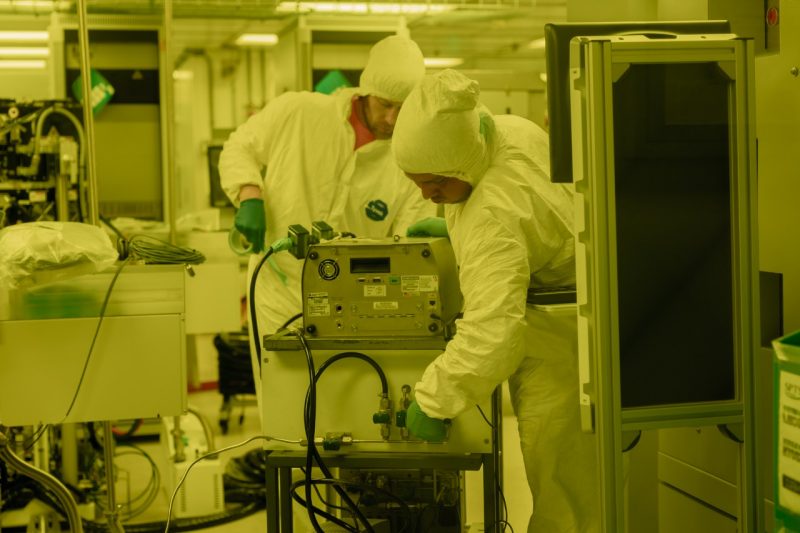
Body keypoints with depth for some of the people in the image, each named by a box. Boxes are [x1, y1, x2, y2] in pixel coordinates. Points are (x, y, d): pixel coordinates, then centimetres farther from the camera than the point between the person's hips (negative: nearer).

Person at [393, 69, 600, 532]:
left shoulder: (492, 220, -33)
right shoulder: (511, 130, -3)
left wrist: (434, 402, -30)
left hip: (560, 349, -11)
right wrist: (452, 228, 15)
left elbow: (491, 331, -38)